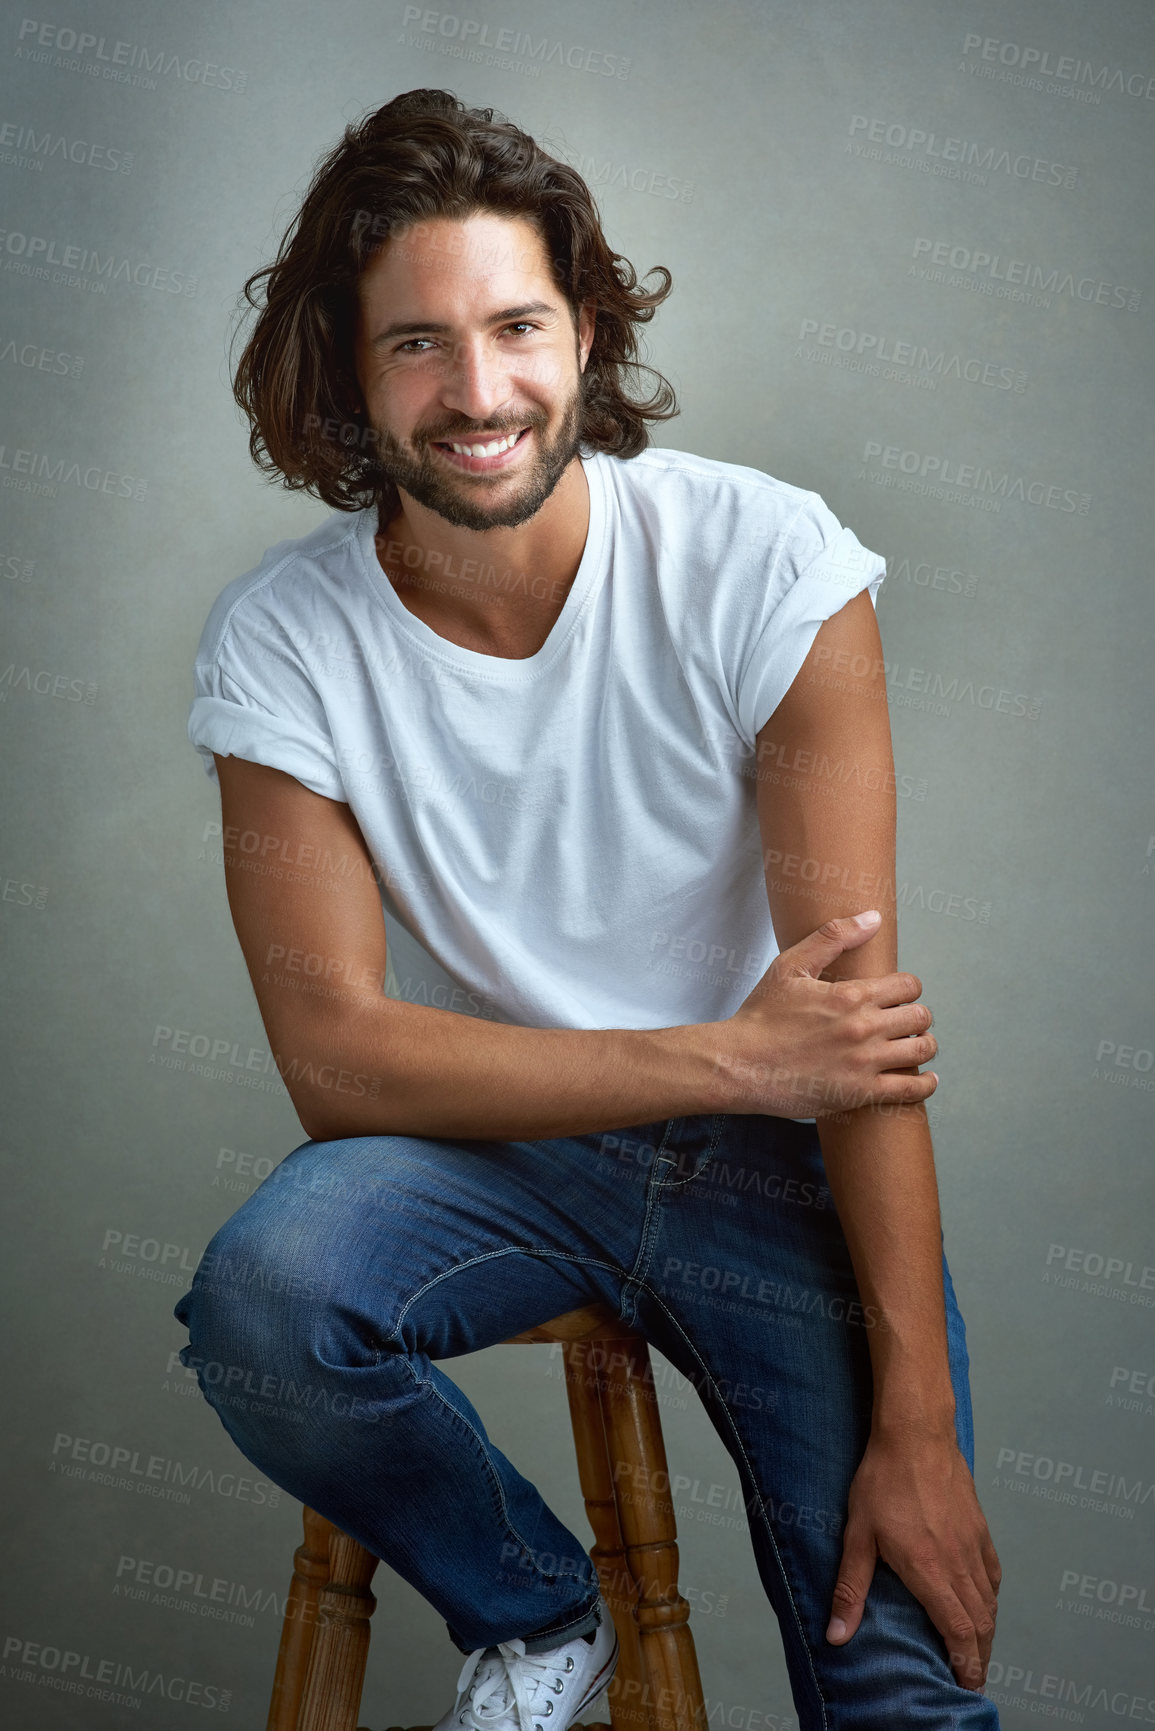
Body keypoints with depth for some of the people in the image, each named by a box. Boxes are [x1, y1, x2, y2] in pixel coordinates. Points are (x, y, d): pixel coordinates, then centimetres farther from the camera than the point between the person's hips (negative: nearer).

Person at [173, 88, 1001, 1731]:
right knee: (263, 1299, -29)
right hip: (485, 1148, 2)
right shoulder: (280, 642, -11)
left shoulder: (765, 560, -16)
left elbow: (858, 1004, -17)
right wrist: (724, 1058, -20)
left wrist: (919, 1424, -19)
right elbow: (339, 1056, -14)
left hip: (771, 1157, -1)